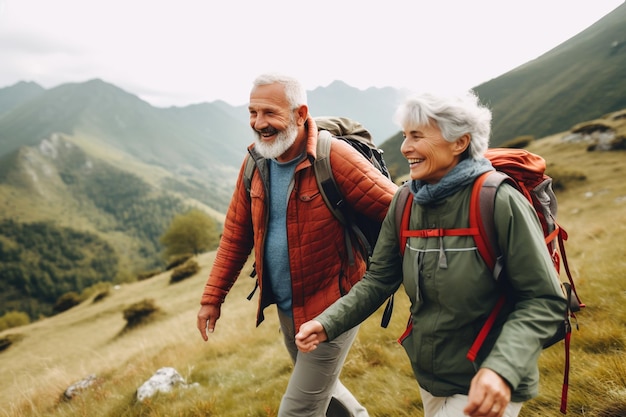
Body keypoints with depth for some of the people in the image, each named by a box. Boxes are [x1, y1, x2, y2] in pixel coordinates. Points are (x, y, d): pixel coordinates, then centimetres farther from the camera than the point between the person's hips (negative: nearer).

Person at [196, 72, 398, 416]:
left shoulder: (333, 157, -22)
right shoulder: (255, 163, -2)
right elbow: (235, 234, 5)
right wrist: (212, 298, 5)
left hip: (331, 310, -7)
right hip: (286, 309, 7)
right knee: (320, 388, 27)